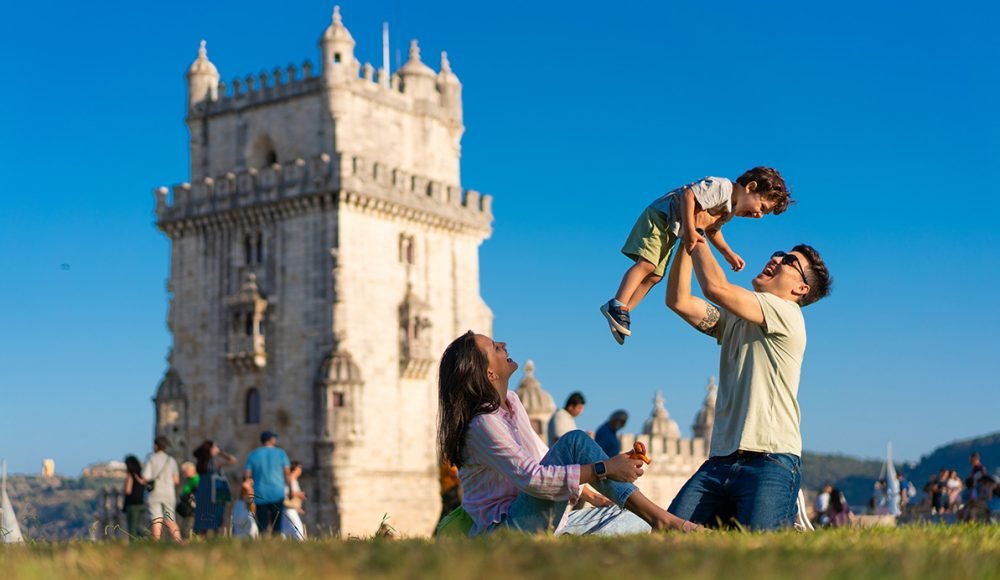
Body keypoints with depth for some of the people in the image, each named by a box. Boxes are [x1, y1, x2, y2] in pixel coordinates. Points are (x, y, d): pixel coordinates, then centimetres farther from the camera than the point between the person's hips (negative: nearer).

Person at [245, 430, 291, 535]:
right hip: (278, 494, 0)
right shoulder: (280, 453, 5)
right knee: (278, 526, 2)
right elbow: (287, 473, 0)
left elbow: (247, 475, 1)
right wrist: (290, 488, 7)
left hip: (260, 494, 1)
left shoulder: (253, 455, 7)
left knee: (262, 527, 0)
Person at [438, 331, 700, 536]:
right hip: (505, 527, -9)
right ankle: (660, 517, -27)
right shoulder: (482, 424, -19)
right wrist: (604, 469, -31)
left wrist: (584, 491, 19)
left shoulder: (511, 401, 10)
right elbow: (531, 478, -29)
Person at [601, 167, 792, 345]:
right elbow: (688, 194, -29)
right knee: (647, 263, -23)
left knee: (654, 276, 3)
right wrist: (689, 231, -31)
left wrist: (729, 254, 14)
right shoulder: (722, 187, -21)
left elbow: (712, 229, 23)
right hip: (660, 216, -10)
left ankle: (622, 312, 2)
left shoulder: (730, 210, 11)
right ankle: (617, 305, -30)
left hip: (671, 231, 10)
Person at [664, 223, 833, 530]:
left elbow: (716, 287, -14)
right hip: (720, 461, 6)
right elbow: (678, 300, 12)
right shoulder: (733, 319, 22)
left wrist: (698, 239, 0)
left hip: (770, 461, -6)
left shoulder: (786, 314, -2)